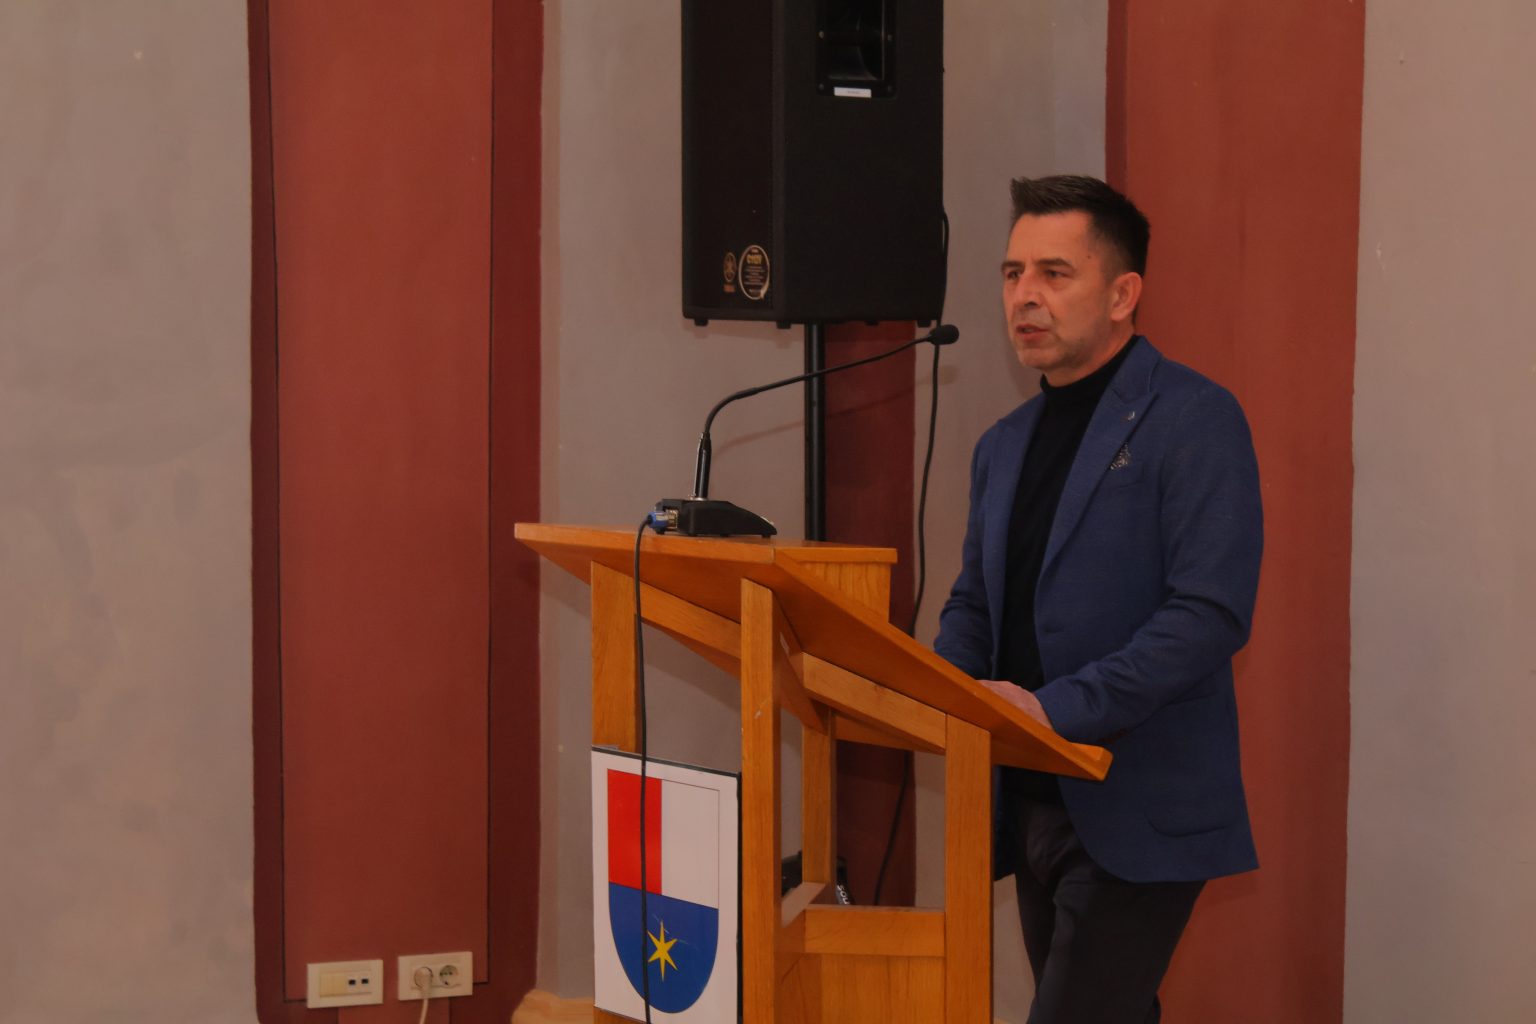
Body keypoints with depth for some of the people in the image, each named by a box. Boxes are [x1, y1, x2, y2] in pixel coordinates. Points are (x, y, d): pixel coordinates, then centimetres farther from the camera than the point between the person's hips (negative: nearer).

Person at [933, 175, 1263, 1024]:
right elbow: (974, 602, 21)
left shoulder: (1192, 420, -10)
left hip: (1136, 817, -8)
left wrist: (1060, 707, -24)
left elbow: (1212, 612, -19)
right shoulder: (1005, 445, 15)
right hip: (1034, 804, 8)